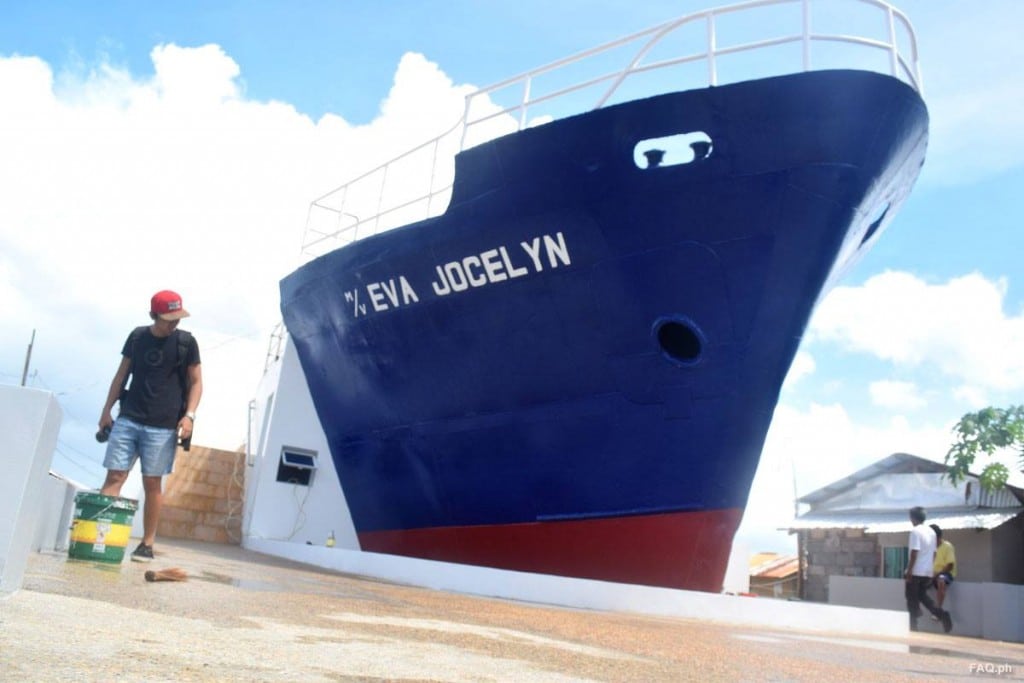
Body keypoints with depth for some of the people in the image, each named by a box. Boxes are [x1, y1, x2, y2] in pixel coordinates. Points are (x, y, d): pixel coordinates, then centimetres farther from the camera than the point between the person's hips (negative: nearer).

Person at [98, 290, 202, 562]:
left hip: (163, 426, -2)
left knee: (152, 483, 1)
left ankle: (147, 544, 8)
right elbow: (121, 375, 14)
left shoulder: (186, 342, 1)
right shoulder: (137, 336, 7)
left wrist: (189, 415, -9)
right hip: (127, 419, 2)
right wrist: (107, 410, 10)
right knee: (114, 477, -3)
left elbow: (196, 382, 3)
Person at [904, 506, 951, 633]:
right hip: (927, 572, 8)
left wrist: (909, 571, -15)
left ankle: (913, 627, 6)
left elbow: (914, 553, -19)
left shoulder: (915, 531, -14)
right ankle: (942, 614, 2)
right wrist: (929, 569, 22)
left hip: (916, 571, -8)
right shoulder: (931, 532, 10)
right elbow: (934, 554, 15)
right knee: (922, 595, 20)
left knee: (912, 599, 3)